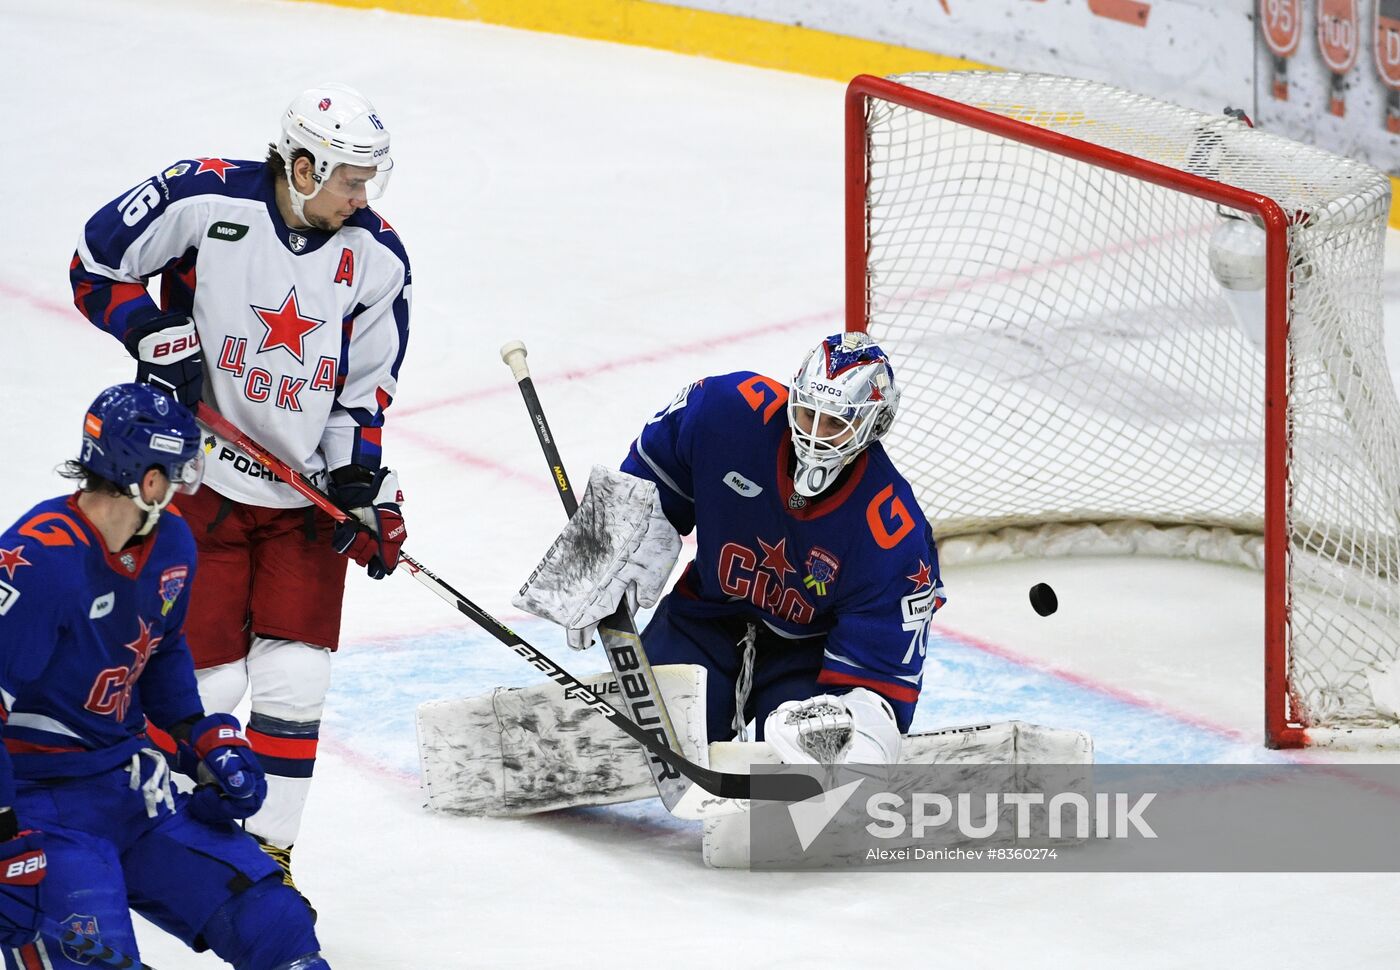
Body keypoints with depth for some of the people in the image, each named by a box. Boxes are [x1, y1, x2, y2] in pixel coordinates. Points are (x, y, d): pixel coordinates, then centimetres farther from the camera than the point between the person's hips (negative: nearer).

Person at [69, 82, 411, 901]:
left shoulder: (376, 258, -2)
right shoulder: (205, 200, -13)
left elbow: (368, 382, 6)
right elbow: (98, 265, -2)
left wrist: (365, 485, -3)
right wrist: (158, 335, -14)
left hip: (305, 492, 3)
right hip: (197, 475, -3)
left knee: (295, 679, -3)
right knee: (205, 679, -4)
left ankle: (268, 851, 10)